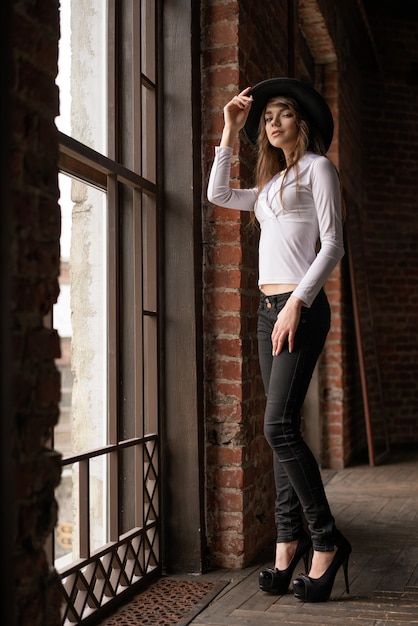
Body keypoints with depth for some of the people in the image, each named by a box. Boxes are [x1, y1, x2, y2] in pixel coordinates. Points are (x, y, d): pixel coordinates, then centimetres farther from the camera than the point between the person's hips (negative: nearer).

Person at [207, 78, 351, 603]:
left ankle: (326, 541, -5)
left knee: (279, 425, -16)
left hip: (301, 308, -8)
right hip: (268, 309, 8)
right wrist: (230, 132, 23)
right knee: (281, 430, 4)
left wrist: (297, 302, -18)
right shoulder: (272, 183, 22)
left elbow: (332, 245, -8)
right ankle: (289, 545, 8)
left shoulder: (318, 168, 1)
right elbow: (217, 194, 27)